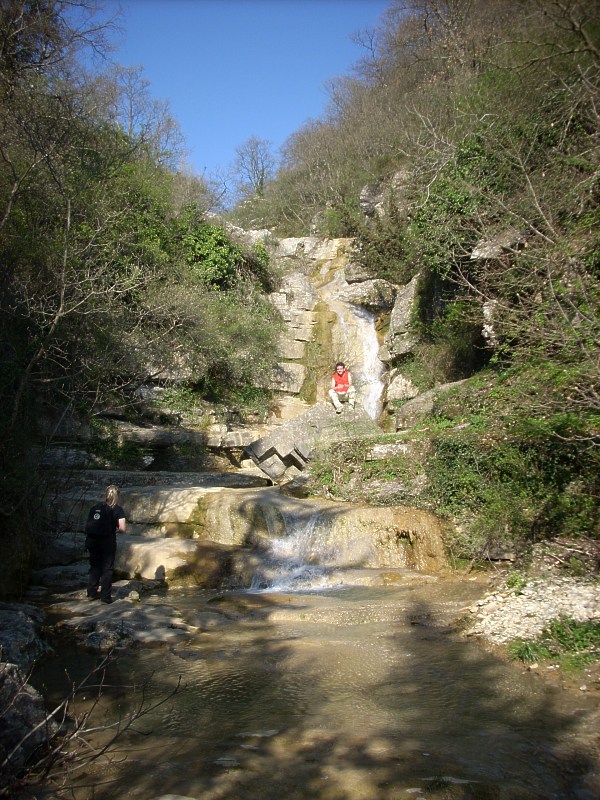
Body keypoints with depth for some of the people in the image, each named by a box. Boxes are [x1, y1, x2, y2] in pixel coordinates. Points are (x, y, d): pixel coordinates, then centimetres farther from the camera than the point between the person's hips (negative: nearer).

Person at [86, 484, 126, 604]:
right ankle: (105, 596, 8)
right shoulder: (118, 510, -6)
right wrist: (116, 529, 10)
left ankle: (92, 592, 24)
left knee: (94, 566, 18)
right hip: (108, 542, -4)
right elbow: (123, 529, -12)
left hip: (93, 540, 4)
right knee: (107, 568, 6)